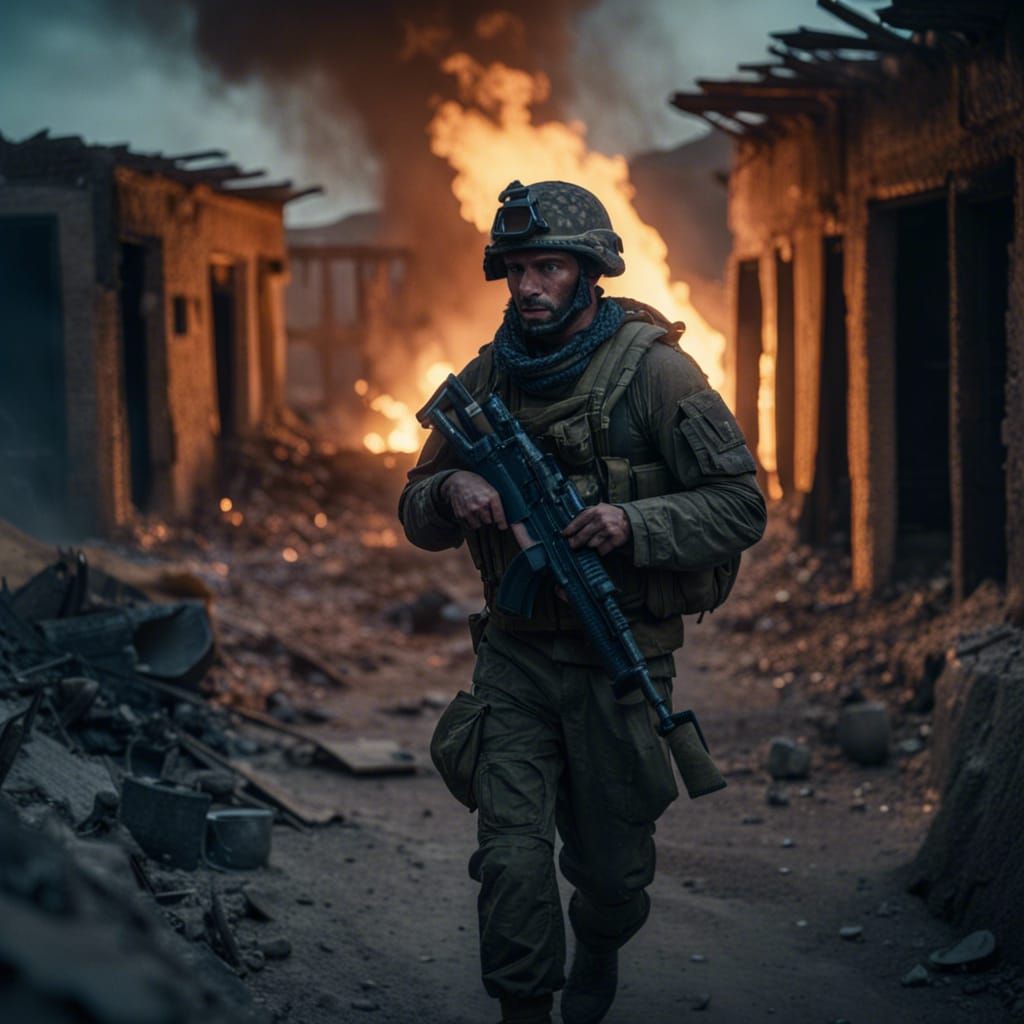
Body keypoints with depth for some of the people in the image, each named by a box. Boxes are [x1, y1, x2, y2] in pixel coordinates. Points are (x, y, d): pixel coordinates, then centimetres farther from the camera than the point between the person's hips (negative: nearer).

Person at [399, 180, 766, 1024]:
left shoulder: (651, 370, -10)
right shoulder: (488, 378, 4)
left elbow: (741, 505, -10)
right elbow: (417, 516, 11)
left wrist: (633, 524, -25)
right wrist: (452, 492, -12)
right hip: (516, 654, 3)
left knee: (611, 863, 12)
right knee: (512, 855, -9)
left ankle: (600, 953, 44)